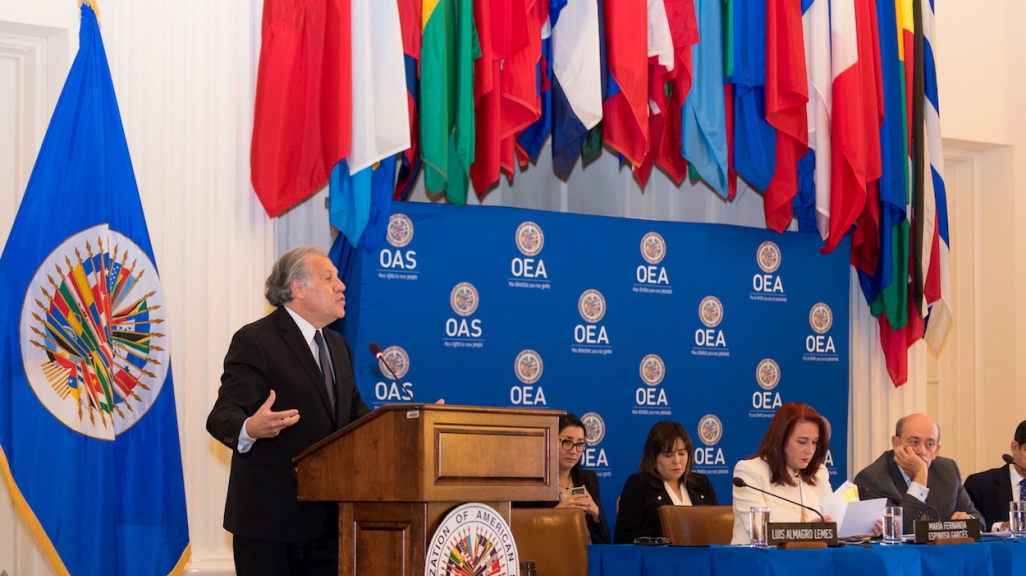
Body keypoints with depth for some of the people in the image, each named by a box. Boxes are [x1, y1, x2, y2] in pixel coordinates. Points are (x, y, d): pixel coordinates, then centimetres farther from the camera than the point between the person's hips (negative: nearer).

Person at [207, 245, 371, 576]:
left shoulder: (336, 345, 19)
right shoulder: (255, 341, -8)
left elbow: (355, 414, 20)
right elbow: (222, 417, -17)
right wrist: (251, 428, -39)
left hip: (327, 517, 8)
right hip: (271, 517, -8)